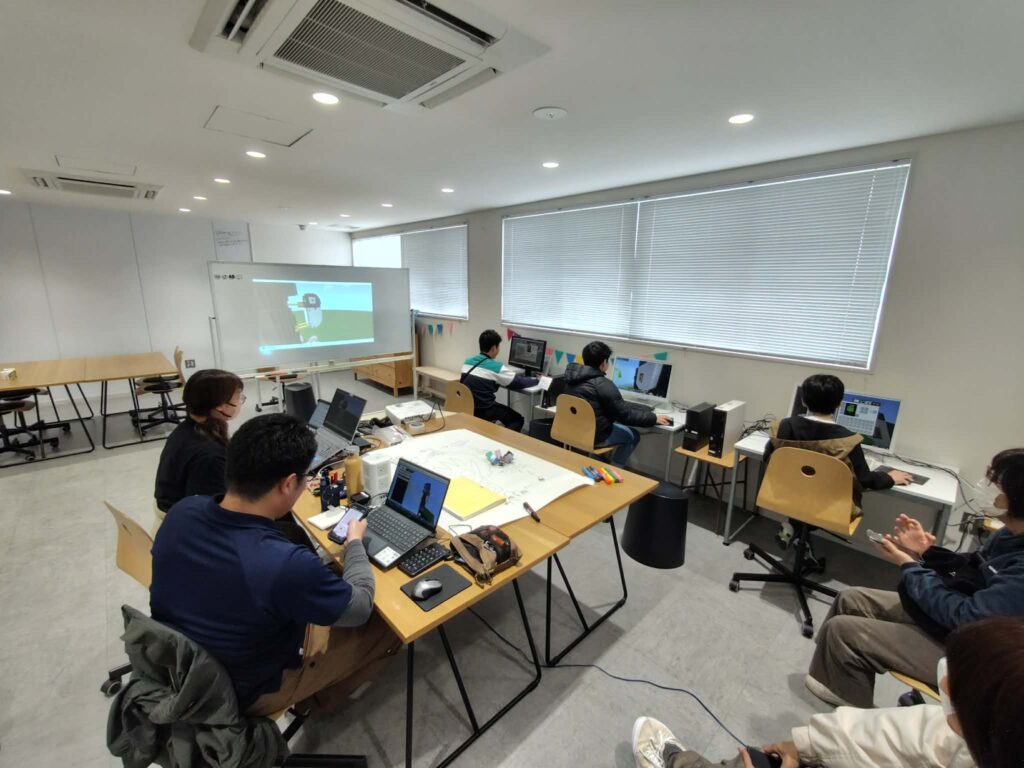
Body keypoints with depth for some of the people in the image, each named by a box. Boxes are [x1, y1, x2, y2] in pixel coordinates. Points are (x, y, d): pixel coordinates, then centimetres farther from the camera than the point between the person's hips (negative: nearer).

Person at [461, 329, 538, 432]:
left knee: (505, 413, 31)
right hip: (483, 410, -7)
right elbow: (519, 382, -7)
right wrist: (537, 380, 10)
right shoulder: (496, 367, -14)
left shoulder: (468, 361, 5)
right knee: (518, 420, 11)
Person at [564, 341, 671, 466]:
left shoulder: (573, 377, 0)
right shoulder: (603, 384, -23)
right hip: (594, 436, -7)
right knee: (633, 436, 15)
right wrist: (654, 418, -6)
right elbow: (624, 414, -18)